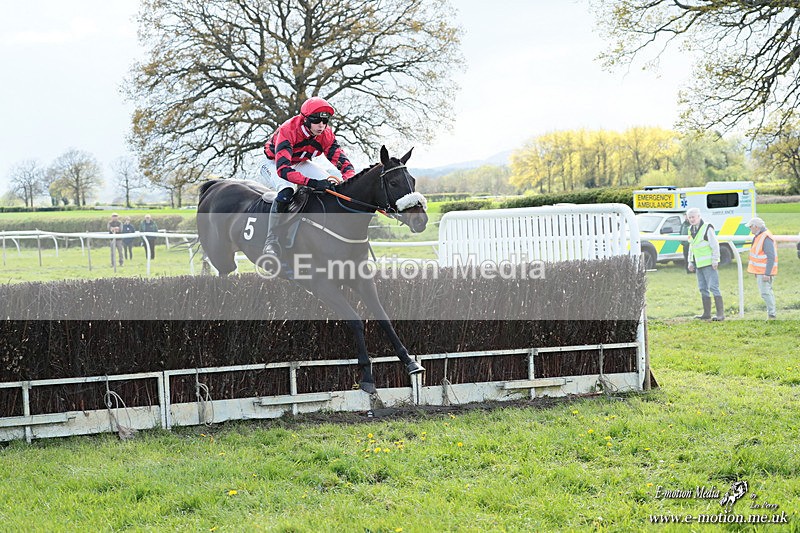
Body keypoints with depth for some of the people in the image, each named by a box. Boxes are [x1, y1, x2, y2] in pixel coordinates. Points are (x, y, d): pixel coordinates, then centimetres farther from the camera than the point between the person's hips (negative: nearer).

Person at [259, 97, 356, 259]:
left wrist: (347, 180, -43)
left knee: (334, 185, -11)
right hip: (274, 164, -6)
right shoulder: (287, 131, -37)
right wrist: (313, 183, -57)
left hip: (301, 164, 6)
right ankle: (271, 240, -32)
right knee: (287, 190, -36)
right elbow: (283, 169, -47)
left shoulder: (326, 135, -19)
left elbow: (342, 161, -18)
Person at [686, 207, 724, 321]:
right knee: (703, 289, 10)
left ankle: (720, 313, -11)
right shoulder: (691, 230, 14)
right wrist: (690, 262, 18)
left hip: (709, 264, -8)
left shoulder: (707, 228, -10)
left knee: (713, 287, -11)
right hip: (699, 265, 8)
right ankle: (706, 313, 16)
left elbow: (715, 245, -12)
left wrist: (715, 261, -16)